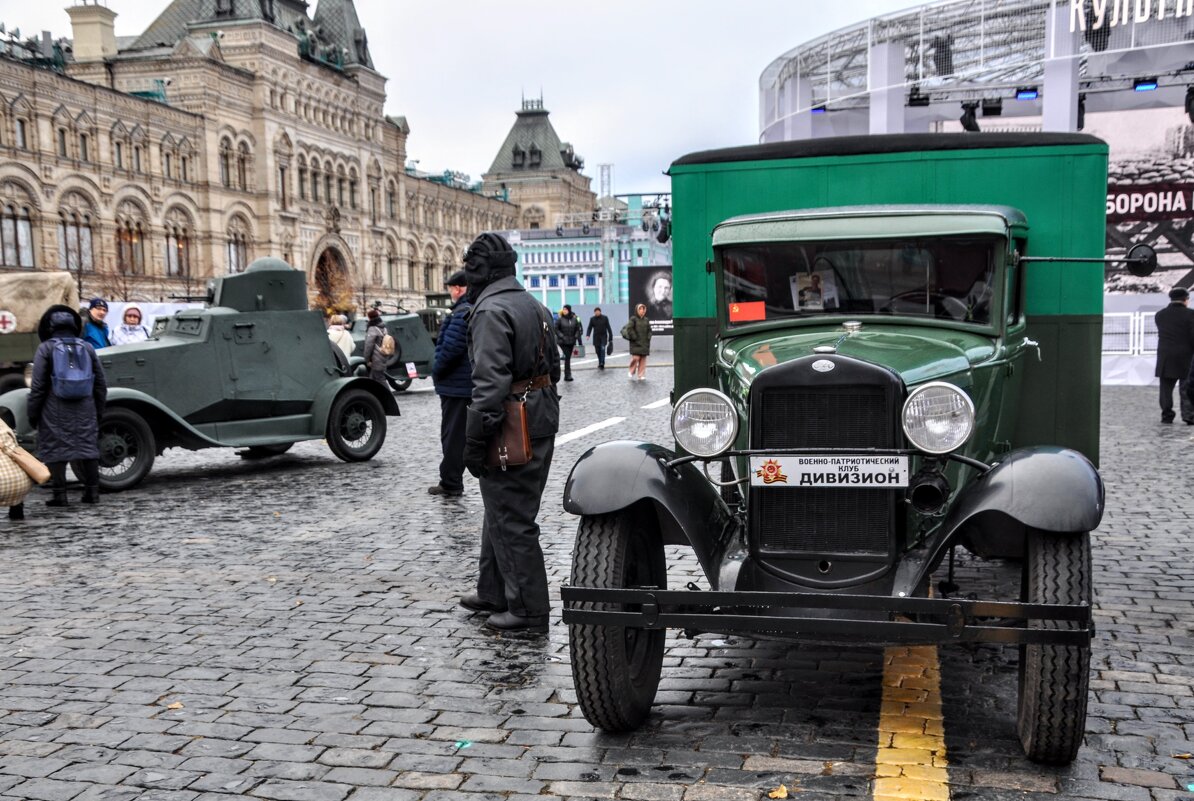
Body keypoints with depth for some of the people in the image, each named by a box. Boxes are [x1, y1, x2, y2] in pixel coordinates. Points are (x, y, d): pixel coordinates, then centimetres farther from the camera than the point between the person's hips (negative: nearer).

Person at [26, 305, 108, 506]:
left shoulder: (45, 349, -3)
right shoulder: (87, 347, 8)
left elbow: (38, 386, -6)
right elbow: (100, 383, 11)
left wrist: (32, 413, 3)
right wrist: (98, 410, 19)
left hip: (55, 412, -3)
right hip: (85, 410, 4)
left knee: (55, 450, 0)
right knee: (88, 446, 9)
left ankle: (60, 495, -2)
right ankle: (92, 491, 10)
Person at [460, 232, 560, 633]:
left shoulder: (491, 311, -17)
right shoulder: (535, 306, 15)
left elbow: (490, 380, -25)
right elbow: (553, 365, 21)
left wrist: (475, 439, -21)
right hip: (542, 418, 10)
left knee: (512, 519, -3)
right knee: (503, 510, 21)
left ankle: (528, 611, 3)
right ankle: (493, 592, 33)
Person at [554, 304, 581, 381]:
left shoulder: (574, 319, 4)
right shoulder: (560, 319, -7)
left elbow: (578, 328, 13)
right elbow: (556, 329, -5)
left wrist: (576, 336, -1)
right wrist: (561, 336, -14)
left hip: (571, 342, 4)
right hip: (563, 341, -4)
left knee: (568, 357, 9)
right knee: (567, 356, -13)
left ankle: (567, 375, 18)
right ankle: (568, 375, -11)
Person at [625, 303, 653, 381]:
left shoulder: (646, 320, 12)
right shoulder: (633, 319, -4)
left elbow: (649, 330, 18)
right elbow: (629, 329, -11)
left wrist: (648, 338, 3)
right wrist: (634, 337, -13)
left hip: (644, 343, 5)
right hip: (636, 343, -5)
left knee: (643, 359, 3)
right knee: (636, 358, -13)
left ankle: (641, 375, 7)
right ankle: (632, 373, 7)